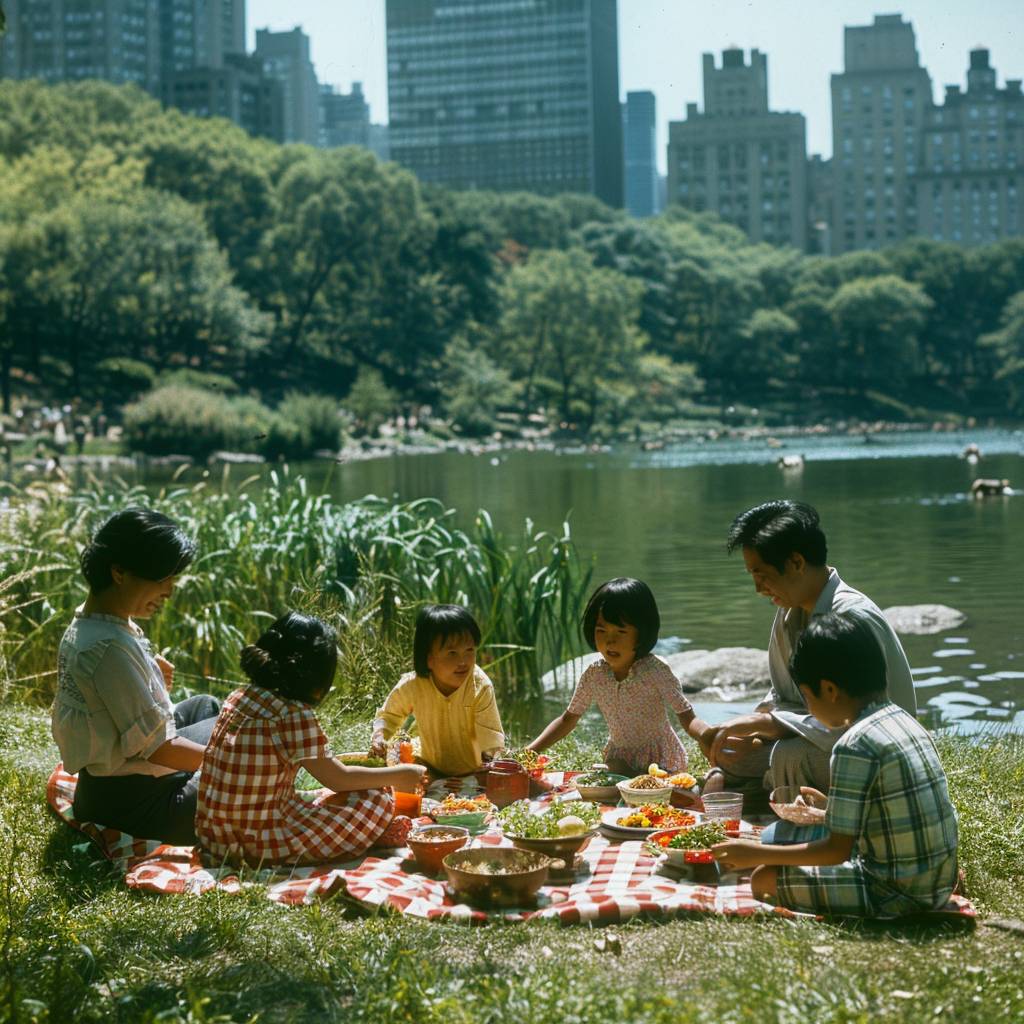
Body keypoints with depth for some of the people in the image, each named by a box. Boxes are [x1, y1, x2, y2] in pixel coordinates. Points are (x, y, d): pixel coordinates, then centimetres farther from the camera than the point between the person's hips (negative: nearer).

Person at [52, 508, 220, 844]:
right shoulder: (110, 646, -28)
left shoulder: (87, 624, 2)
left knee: (204, 705, 28)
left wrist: (149, 673, 2)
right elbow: (157, 748, -25)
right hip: (131, 802, -10)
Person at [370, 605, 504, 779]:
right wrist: (379, 735, -15)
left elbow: (491, 739, -20)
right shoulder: (411, 686, -17)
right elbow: (389, 714, 4)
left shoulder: (481, 687, -22)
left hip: (474, 773, -1)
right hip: (431, 770, 1)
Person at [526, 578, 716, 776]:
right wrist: (530, 751, -7)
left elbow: (686, 716, -20)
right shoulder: (594, 674, -8)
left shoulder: (655, 671, -19)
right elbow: (569, 718, 4)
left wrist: (707, 734, -44)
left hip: (661, 762, -3)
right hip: (620, 761, 3)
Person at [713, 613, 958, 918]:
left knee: (765, 879, -2)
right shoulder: (905, 721, 7)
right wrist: (832, 807, 31)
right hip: (937, 886, 9)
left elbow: (837, 850, -18)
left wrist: (758, 854, -10)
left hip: (896, 893, -9)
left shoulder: (855, 746, -19)